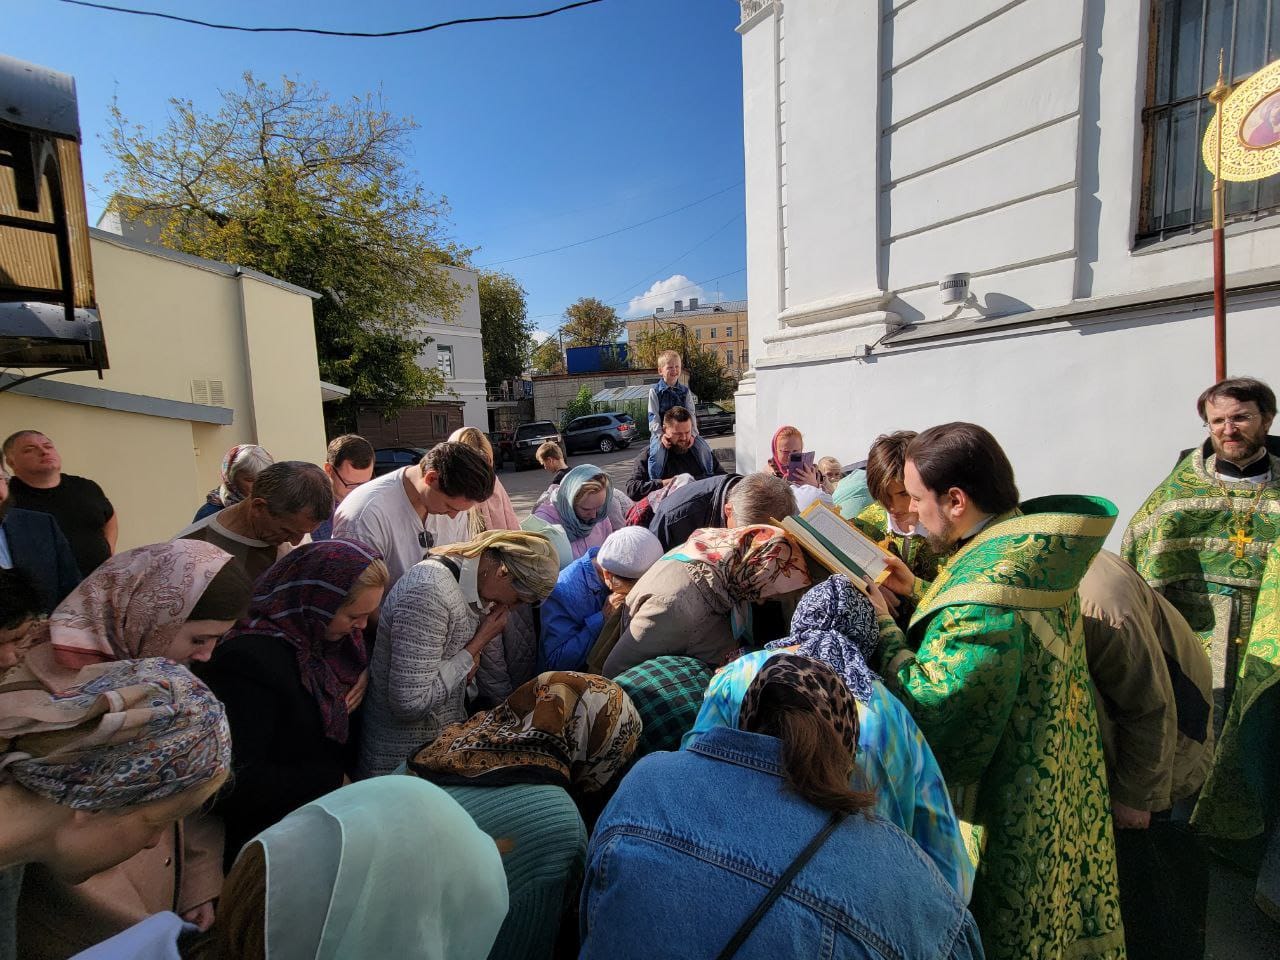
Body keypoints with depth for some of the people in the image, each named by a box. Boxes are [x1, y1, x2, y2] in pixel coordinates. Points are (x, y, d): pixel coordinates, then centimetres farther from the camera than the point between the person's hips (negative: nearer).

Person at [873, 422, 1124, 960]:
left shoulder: (985, 585, -33)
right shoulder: (1032, 545, -4)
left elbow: (929, 707, -29)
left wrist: (880, 626, -21)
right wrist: (919, 591, 4)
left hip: (1004, 809, -8)